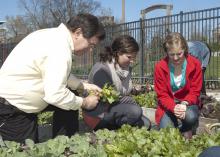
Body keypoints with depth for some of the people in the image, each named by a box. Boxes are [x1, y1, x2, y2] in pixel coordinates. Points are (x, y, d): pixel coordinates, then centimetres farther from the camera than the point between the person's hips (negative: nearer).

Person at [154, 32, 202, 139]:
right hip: (168, 104, 0)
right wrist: (174, 107, -31)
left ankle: (187, 137, -1)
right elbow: (162, 94, -10)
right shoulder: (160, 67, -13)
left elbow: (195, 91, -7)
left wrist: (185, 104, -28)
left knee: (191, 117, -34)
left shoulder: (195, 64, -11)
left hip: (187, 103, 0)